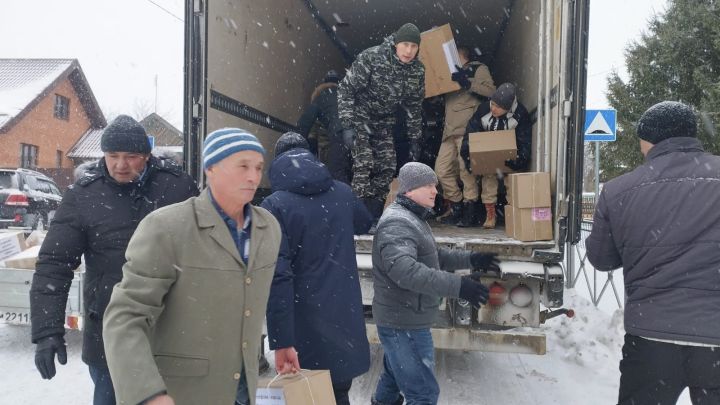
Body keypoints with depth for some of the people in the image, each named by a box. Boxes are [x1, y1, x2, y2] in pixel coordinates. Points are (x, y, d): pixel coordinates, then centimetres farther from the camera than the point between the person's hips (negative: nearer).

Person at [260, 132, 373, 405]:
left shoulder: (275, 206, -12)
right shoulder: (342, 193, 4)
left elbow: (278, 276, -20)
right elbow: (365, 223, 26)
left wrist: (282, 342, -18)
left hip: (306, 333, -4)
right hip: (346, 323, 5)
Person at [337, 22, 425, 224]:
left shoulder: (418, 70, -8)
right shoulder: (370, 58, -23)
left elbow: (414, 106, 5)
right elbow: (345, 90, -19)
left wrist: (414, 139, 4)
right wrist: (347, 126, -25)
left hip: (384, 121, 5)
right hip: (359, 115, -5)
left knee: (387, 166, -1)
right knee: (364, 161, -18)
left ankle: (374, 213, 10)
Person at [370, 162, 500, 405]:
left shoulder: (413, 219, 15)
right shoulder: (397, 223, -22)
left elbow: (434, 257, 22)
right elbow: (404, 269, -37)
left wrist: (470, 259, 10)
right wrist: (457, 285, -40)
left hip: (403, 320, 10)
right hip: (403, 323, -10)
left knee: (394, 377, 27)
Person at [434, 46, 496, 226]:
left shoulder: (478, 69, 9)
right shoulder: (451, 73, 28)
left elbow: (491, 91, -7)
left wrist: (467, 83, -14)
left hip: (468, 129, -7)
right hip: (450, 131, 7)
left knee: (465, 168, -13)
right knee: (442, 170, 2)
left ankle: (469, 207, -2)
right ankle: (457, 206, 13)